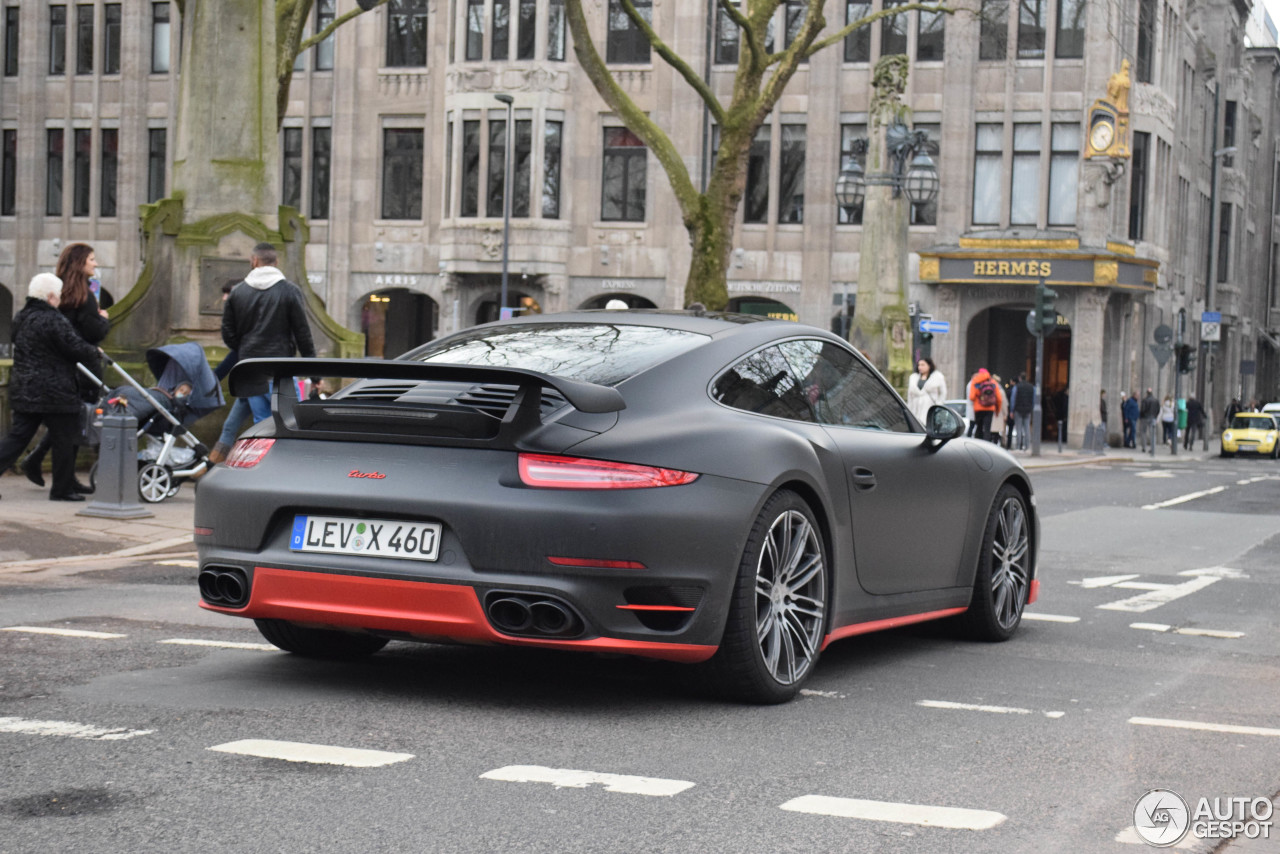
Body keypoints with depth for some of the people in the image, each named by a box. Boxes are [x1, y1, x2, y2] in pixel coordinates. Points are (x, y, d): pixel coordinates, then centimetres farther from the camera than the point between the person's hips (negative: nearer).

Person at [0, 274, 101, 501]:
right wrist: (95, 351, 5)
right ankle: (63, 489, 12)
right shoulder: (54, 321, -18)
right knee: (63, 442, 5)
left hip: (23, 390, 8)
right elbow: (77, 349, -17)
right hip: (54, 393, -8)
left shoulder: (21, 318, 11)